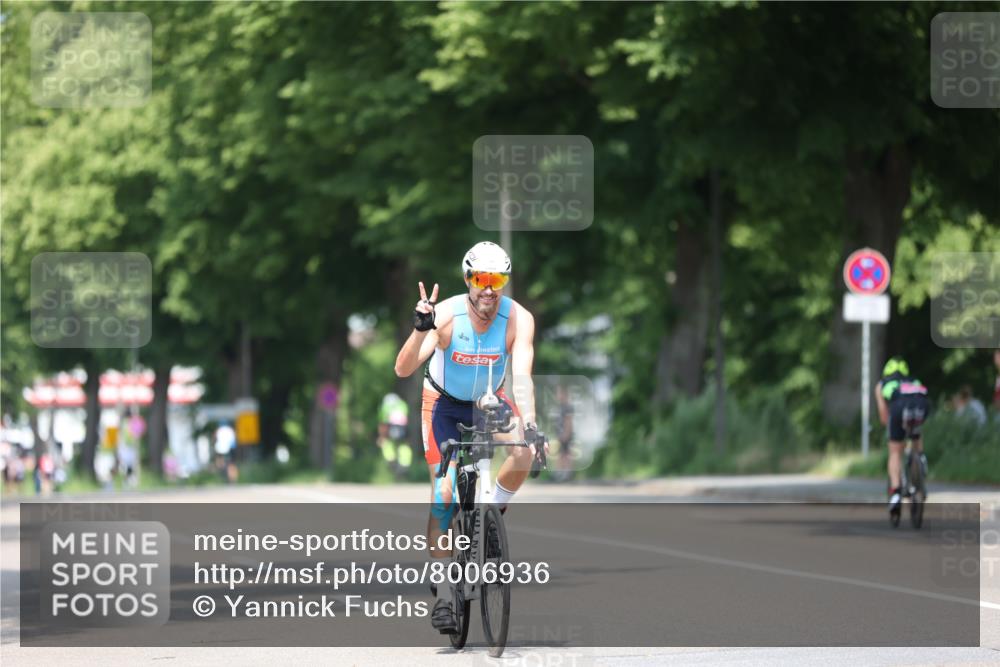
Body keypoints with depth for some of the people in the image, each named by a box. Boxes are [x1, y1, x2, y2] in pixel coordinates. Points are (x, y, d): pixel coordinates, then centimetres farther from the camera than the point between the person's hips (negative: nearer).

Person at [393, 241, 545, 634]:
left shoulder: (518, 319, -26)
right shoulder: (446, 314, -29)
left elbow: (522, 376, -36)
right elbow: (403, 369, -35)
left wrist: (529, 425, -51)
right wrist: (421, 328, -52)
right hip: (445, 401, -1)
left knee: (525, 453, -28)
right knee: (444, 493, -13)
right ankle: (443, 595, -5)